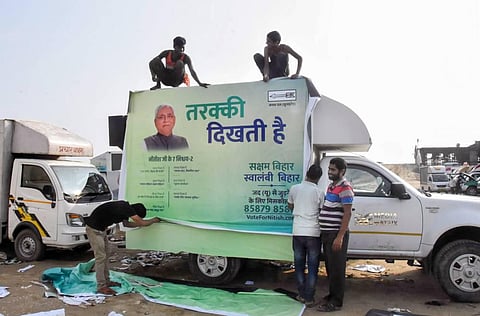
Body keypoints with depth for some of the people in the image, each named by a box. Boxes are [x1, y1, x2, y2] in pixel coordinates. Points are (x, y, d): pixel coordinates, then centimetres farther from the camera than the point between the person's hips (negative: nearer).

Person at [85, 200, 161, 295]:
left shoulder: (125, 207, 1)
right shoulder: (126, 208, -26)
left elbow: (126, 223, 19)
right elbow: (142, 223, -19)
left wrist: (140, 223, 15)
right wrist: (153, 220, -2)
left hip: (101, 228, 10)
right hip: (94, 229, -10)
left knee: (105, 255, 15)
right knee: (100, 257, -9)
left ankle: (106, 281, 24)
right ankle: (101, 287, -3)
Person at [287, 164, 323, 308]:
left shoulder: (294, 188, 1)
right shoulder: (318, 192, -7)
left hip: (298, 232, 2)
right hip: (313, 233, -2)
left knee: (299, 265, 14)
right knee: (312, 267, 7)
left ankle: (302, 295, 21)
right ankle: (309, 298, 9)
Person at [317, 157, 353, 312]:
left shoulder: (345, 188, -13)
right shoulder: (331, 186, 15)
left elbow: (347, 214, -18)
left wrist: (339, 237, -22)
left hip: (336, 234, -9)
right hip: (326, 233, 9)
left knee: (336, 268, -1)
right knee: (329, 266, 17)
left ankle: (336, 302, 8)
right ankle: (332, 294, 30)